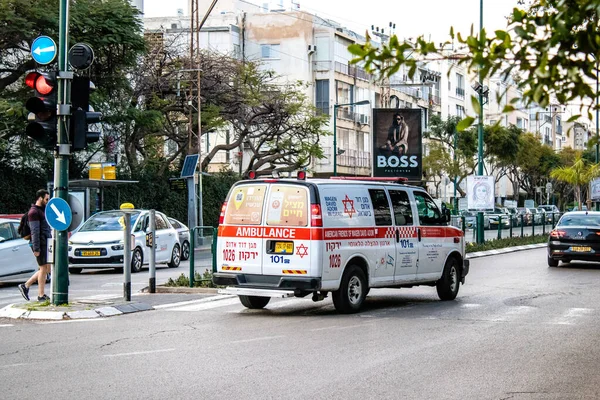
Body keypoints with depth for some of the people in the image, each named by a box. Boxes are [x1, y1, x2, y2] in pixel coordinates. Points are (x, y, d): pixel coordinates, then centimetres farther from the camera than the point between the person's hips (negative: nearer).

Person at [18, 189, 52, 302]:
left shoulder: (43, 210, 19)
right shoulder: (34, 212, -11)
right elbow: (35, 231, -17)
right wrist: (36, 248, -20)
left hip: (46, 243, 9)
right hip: (40, 244, -9)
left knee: (47, 269, 11)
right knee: (44, 268, -5)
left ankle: (26, 286, 17)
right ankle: (41, 295, 2)